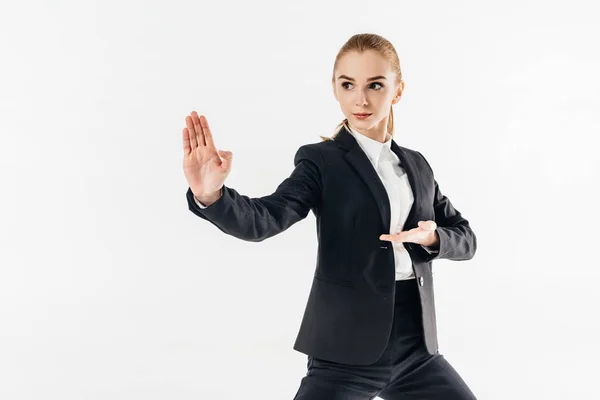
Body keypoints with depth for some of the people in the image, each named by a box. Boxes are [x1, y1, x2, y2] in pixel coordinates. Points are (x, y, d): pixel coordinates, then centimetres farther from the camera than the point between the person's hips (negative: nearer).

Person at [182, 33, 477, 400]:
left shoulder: (417, 165, 11)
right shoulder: (322, 161, -5)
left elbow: (466, 238, 13)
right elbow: (265, 219, -21)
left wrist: (433, 238, -11)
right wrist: (211, 195, -42)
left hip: (416, 346, 5)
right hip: (346, 350, -5)